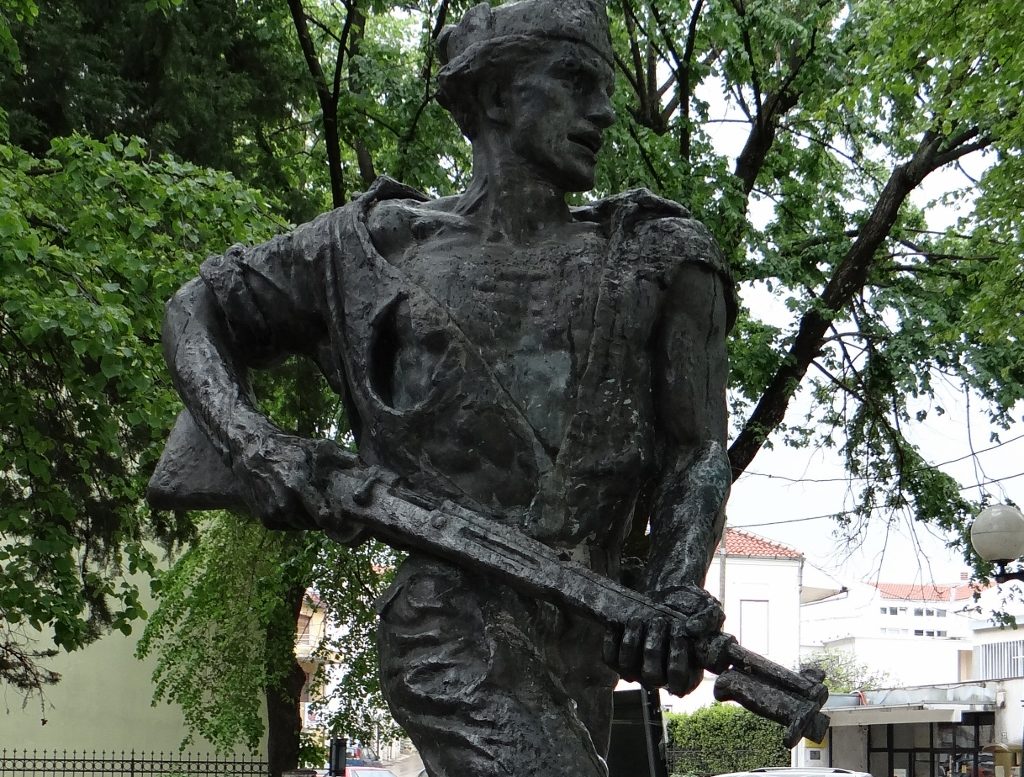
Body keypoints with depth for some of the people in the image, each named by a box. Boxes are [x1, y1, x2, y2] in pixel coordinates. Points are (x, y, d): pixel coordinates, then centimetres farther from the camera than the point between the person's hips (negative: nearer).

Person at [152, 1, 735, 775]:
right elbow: (197, 310, 19)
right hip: (453, 616, -4)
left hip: (584, 639, 4)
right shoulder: (381, 245, 9)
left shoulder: (656, 259, 11)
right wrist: (250, 441, -2)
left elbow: (698, 450, 7)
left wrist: (677, 589, -13)